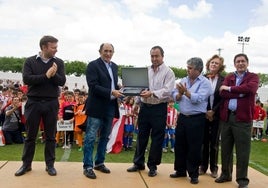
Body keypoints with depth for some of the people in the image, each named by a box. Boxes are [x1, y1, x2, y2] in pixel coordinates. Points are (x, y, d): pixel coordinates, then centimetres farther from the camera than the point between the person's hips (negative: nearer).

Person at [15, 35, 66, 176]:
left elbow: (62, 81, -4)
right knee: (30, 135, 8)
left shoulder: (58, 62, 4)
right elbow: (26, 79, -12)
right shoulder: (30, 61, 1)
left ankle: (50, 164, 17)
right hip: (33, 102, -1)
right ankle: (26, 164, 20)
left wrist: (54, 75, -24)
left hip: (51, 103, 1)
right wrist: (46, 76, -20)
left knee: (50, 136, 7)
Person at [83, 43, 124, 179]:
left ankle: (99, 163, 27)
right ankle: (88, 166, 7)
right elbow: (93, 86, -17)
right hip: (97, 107, -7)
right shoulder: (93, 65, -8)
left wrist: (119, 91, -1)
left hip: (110, 107, 7)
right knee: (90, 138, -1)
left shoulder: (114, 66, 14)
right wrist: (111, 92, -23)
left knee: (105, 137, 14)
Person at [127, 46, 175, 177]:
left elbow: (167, 91, -16)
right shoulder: (146, 71, 12)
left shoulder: (168, 72, -5)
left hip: (159, 108, -5)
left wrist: (152, 93, -28)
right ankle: (139, 163, 25)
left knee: (157, 138, 4)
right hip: (145, 107, 5)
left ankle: (153, 166, 17)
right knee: (141, 136, 12)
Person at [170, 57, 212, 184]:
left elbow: (198, 99, -20)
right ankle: (180, 170, 28)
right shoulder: (183, 80, 9)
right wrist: (180, 94, -17)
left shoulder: (205, 83, -7)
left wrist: (186, 91, -22)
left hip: (196, 119, -6)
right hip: (182, 117, 6)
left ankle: (193, 174, 18)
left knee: (194, 148, 3)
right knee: (179, 145, 13)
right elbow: (175, 97, 3)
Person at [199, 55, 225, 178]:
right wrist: (205, 112, -8)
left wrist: (213, 111, -10)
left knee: (214, 142, 6)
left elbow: (223, 98, -3)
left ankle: (213, 168, 16)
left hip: (216, 116, -1)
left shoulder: (223, 81, 0)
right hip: (203, 115, 1)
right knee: (203, 141, 6)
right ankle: (203, 166, 17)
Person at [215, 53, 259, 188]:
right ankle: (226, 174, 26)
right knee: (226, 148, 12)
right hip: (226, 116, 4)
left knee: (242, 150, 2)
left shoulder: (253, 77, 4)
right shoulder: (228, 77, 13)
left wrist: (230, 89, -11)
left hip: (243, 118, -4)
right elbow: (222, 93, -3)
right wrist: (240, 93, -12)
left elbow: (250, 88, -19)